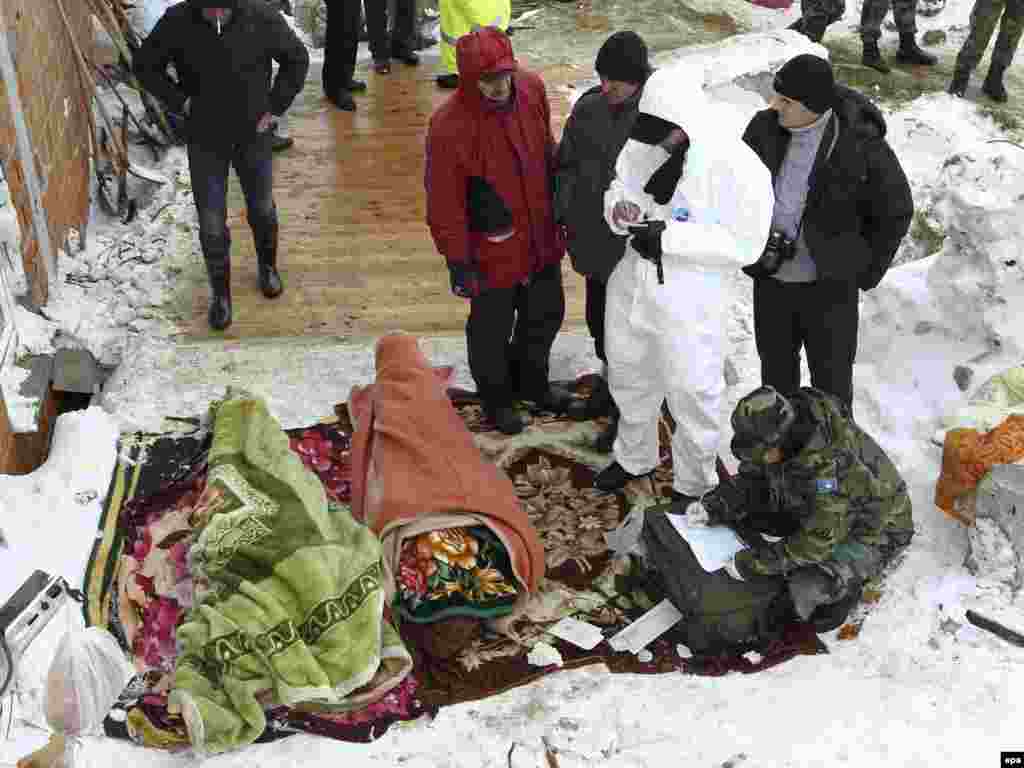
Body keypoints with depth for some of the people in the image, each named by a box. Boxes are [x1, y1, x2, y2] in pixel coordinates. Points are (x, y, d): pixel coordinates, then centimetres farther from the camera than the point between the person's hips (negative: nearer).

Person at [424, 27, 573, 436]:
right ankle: (496, 396, 42)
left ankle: (531, 381, 51)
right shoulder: (449, 126, -26)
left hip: (541, 237, 6)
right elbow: (444, 203, -19)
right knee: (492, 329, 14)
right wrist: (458, 262, -15)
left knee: (546, 313, 24)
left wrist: (560, 205, 15)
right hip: (493, 251, -6)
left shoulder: (531, 88, -9)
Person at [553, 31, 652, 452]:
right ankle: (610, 381, 47)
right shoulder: (587, 108, -3)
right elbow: (566, 165, 10)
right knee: (598, 315, 22)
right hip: (595, 238, 6)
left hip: (637, 246, -6)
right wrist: (559, 216, 8)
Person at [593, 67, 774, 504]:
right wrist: (618, 206, -16)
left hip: (688, 303, -6)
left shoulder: (738, 167, -23)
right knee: (628, 377, 25)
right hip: (631, 286, 6)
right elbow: (618, 185, 10)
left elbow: (745, 244, -21)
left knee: (691, 395, 9)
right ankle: (635, 457, 51)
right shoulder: (643, 146, -6)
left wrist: (670, 238, -28)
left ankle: (693, 484, 34)